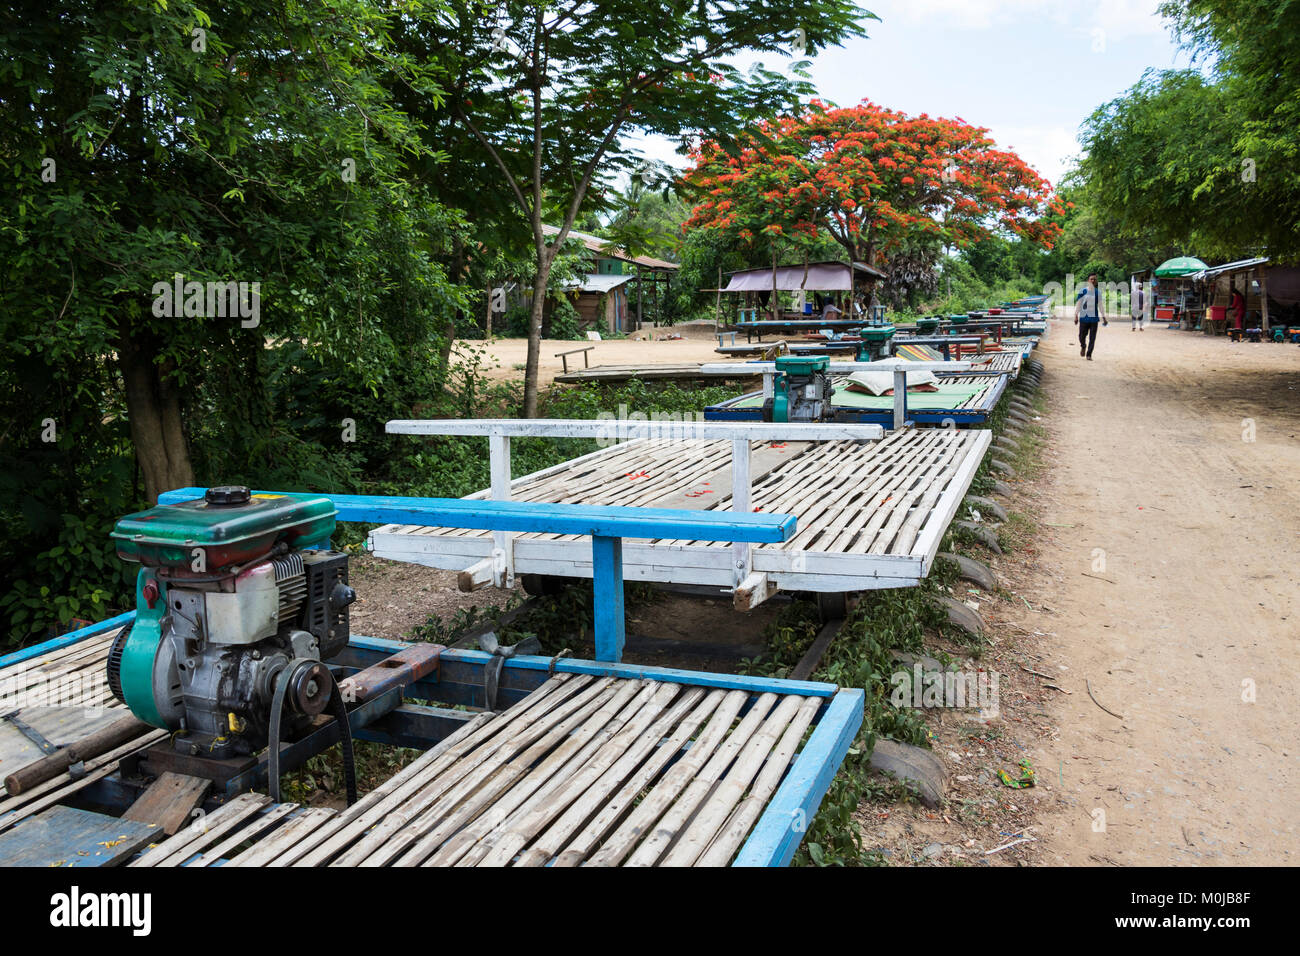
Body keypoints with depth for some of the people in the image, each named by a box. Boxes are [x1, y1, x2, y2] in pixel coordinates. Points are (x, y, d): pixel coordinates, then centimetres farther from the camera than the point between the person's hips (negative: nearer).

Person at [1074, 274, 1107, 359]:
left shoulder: (1098, 292, 7)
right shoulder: (1082, 291, 0)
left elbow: (1100, 306, 13)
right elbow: (1078, 304, 2)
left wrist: (1103, 318, 11)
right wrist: (1076, 316, -5)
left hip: (1094, 318, 2)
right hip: (1083, 317, -2)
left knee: (1092, 338, -2)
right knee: (1082, 336, 2)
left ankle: (1089, 355, 5)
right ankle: (1083, 347, 34)